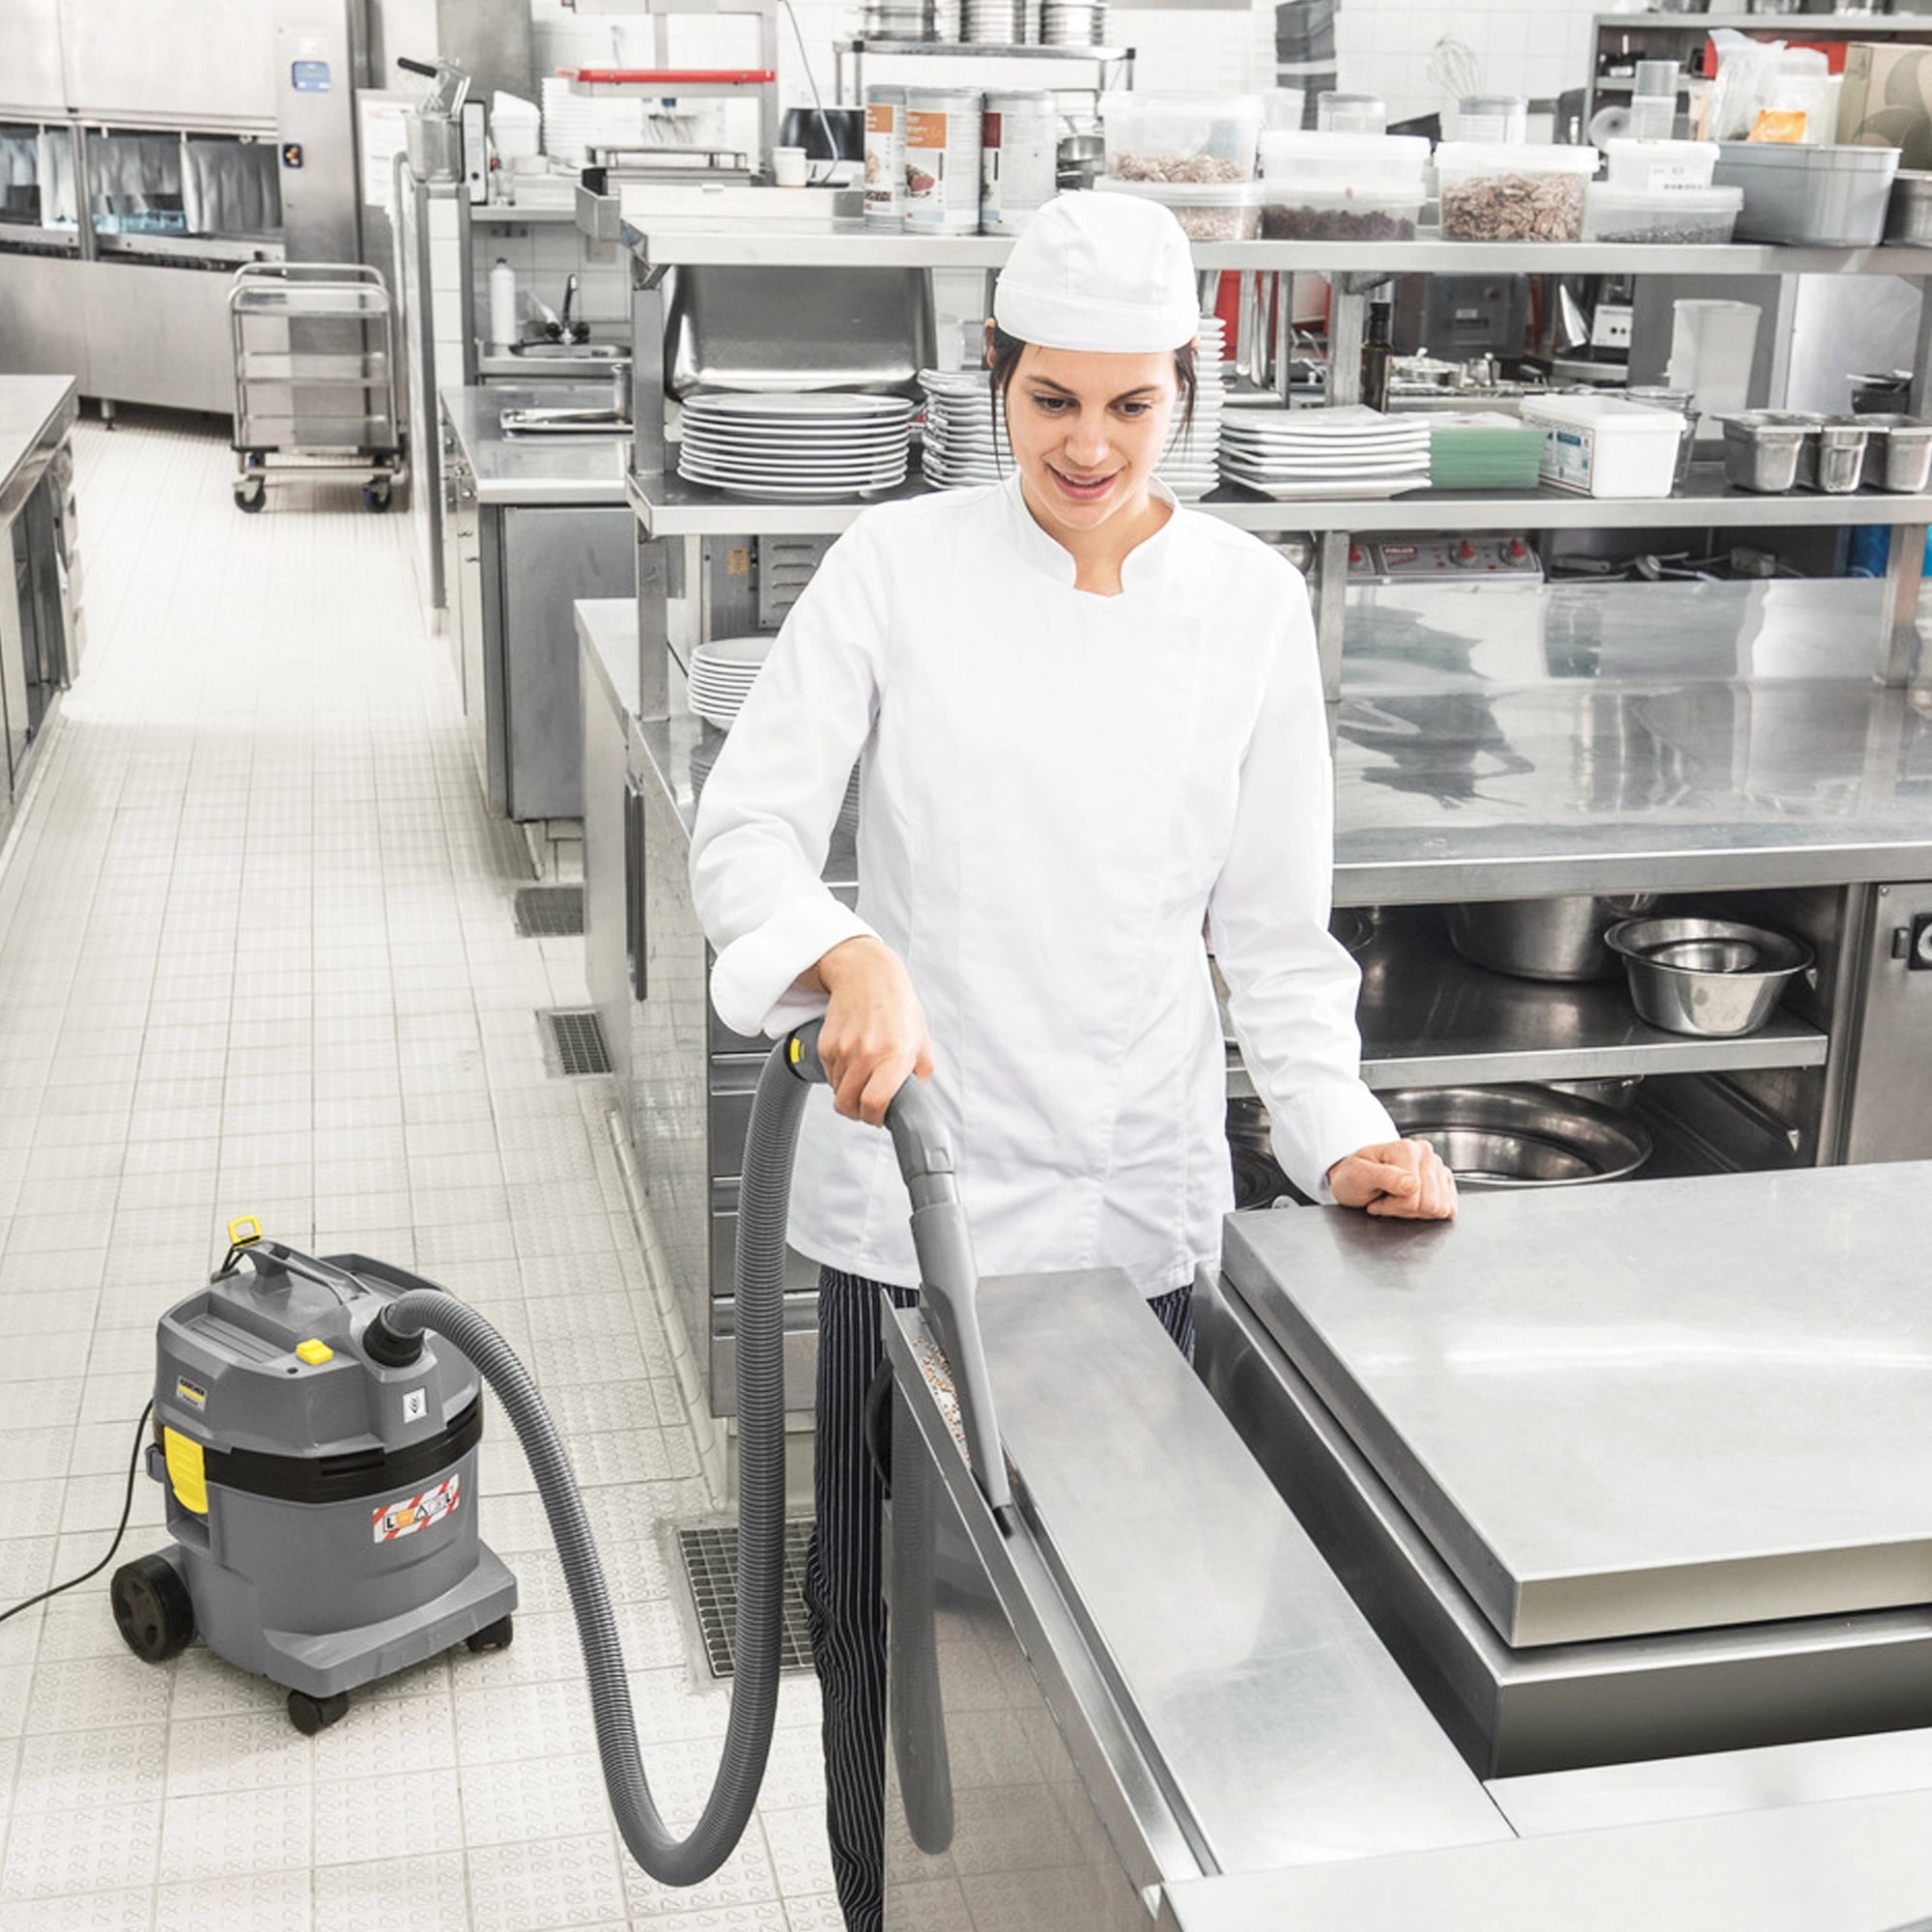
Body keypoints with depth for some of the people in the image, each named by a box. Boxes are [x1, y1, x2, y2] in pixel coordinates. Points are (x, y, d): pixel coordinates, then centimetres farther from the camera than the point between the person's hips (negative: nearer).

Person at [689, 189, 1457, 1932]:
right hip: (915, 1171, -1)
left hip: (1137, 1190, 2)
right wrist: (853, 956, -31)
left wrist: (1339, 1132, -5)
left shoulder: (1251, 601, 2)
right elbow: (748, 826, -11)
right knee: (885, 1596, 9)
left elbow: (1274, 920, 6)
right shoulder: (899, 566, -4)